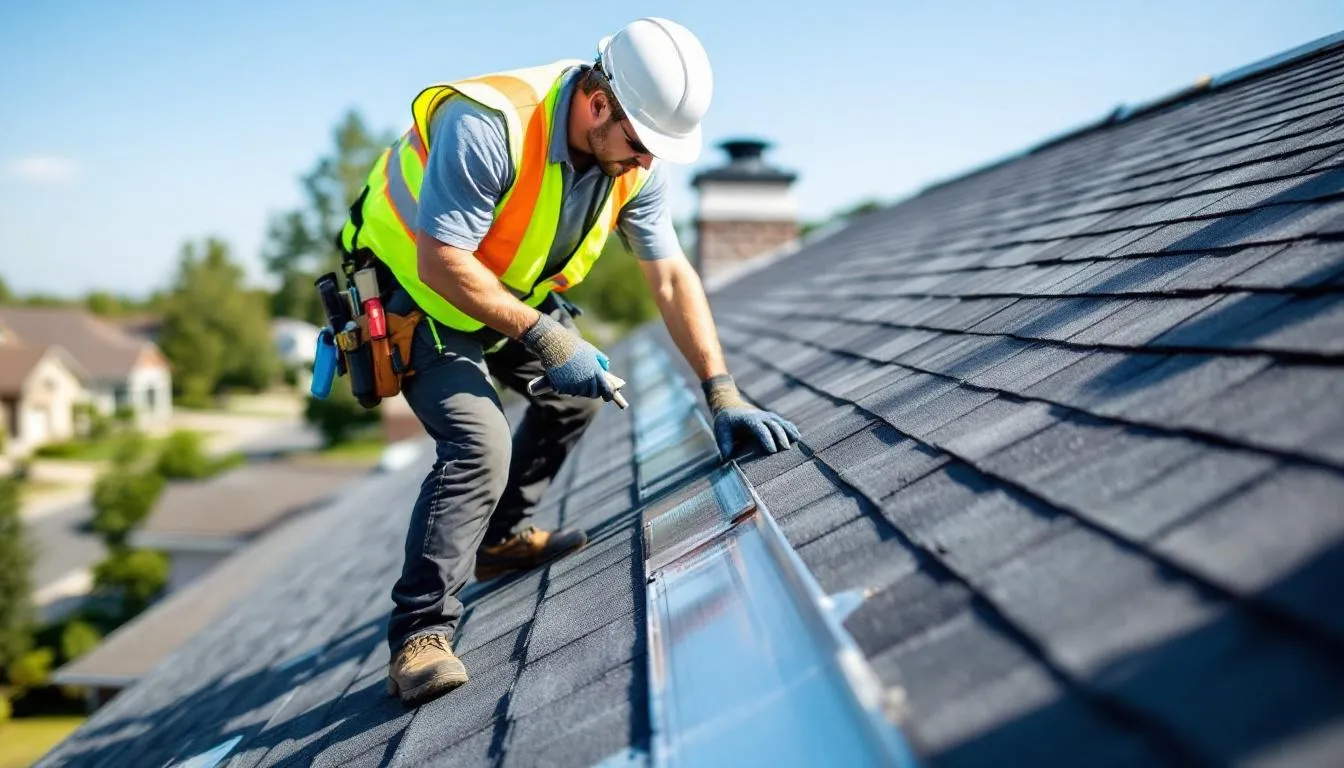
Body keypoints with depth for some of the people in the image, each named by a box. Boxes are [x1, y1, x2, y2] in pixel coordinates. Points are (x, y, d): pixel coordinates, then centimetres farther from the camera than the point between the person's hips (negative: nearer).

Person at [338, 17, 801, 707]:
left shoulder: (635, 160, -13)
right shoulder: (488, 126, -36)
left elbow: (671, 276, -10)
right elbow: (441, 263, -34)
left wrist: (722, 393, -15)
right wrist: (544, 338, -31)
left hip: (502, 292, 8)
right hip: (413, 289, -8)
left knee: (580, 386, 13)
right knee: (480, 444, -23)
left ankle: (501, 538, 27)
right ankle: (418, 637, -16)